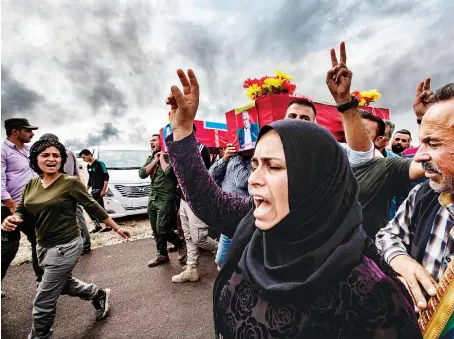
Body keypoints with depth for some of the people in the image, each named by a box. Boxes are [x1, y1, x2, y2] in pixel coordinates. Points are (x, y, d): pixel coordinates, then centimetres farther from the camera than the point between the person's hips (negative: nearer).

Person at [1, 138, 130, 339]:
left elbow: (93, 207, -12)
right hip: (43, 247, 8)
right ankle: (100, 295, 49)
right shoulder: (31, 185, 3)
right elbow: (21, 211, 8)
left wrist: (116, 228, -9)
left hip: (66, 247, -7)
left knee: (43, 302, 2)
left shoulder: (70, 182, -16)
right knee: (64, 284, 27)